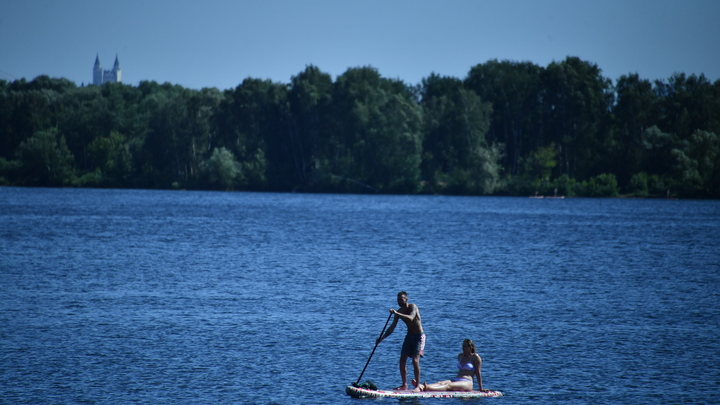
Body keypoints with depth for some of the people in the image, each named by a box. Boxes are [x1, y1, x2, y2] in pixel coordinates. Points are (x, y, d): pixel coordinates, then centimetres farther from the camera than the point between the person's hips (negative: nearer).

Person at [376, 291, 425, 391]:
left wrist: (396, 313, -43)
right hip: (409, 336, 7)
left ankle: (418, 386, -14)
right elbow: (392, 328, 7)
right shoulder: (399, 312, 4)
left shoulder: (412, 307, -16)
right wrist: (382, 338, -3)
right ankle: (404, 385, 10)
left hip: (419, 336, -7)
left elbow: (411, 318, -37)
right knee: (402, 360, 1)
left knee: (415, 360, -17)